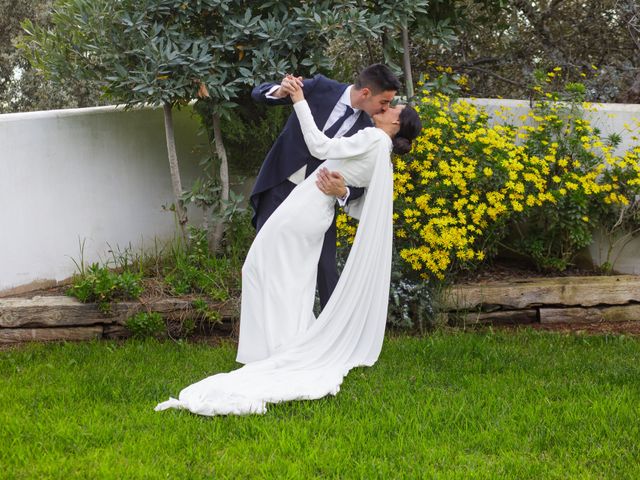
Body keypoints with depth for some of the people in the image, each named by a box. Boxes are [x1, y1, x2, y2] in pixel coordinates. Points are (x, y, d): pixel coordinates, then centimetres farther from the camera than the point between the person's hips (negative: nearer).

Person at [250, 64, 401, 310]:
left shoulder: (366, 131, -6)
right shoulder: (320, 88, -11)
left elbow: (361, 184, -5)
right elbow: (259, 92, -5)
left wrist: (342, 191, -30)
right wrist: (281, 91, -30)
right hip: (280, 186, -1)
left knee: (325, 268, -4)